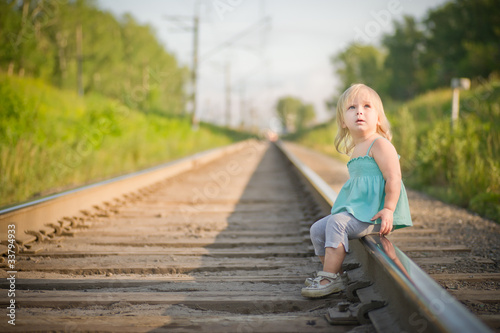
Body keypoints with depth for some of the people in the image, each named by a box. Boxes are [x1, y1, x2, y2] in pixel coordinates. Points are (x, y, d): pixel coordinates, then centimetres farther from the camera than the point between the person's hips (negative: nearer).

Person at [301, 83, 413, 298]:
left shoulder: (380, 144, -10)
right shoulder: (354, 151, 18)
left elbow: (393, 178, -19)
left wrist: (388, 210, -28)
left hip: (374, 214, -10)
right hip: (356, 211, 10)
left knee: (336, 223, -28)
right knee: (317, 230, 5)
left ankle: (329, 277, -23)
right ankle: (335, 276, 7)